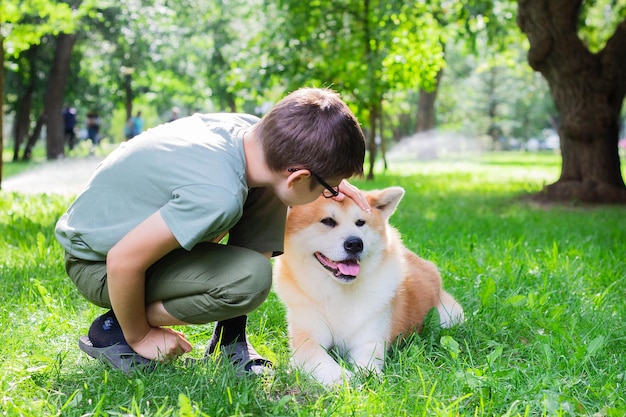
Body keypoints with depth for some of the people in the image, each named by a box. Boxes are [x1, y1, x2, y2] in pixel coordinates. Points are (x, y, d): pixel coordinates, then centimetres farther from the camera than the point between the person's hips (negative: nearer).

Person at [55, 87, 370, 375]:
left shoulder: (248, 127, -13)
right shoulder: (219, 196, -38)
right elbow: (123, 261, -33)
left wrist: (332, 181, -4)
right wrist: (139, 337, -14)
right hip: (99, 264, -8)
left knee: (268, 193, -3)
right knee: (250, 279, -28)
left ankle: (231, 337, 3)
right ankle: (113, 329, -7)